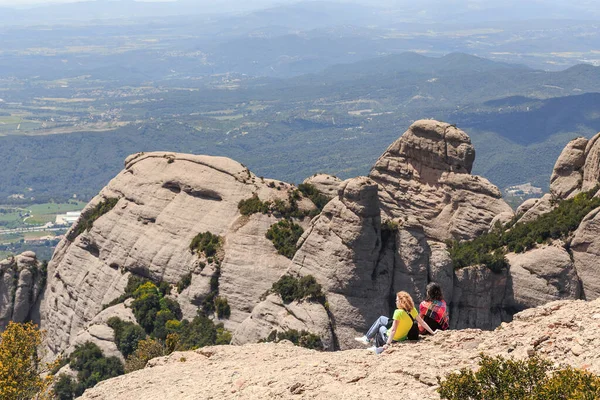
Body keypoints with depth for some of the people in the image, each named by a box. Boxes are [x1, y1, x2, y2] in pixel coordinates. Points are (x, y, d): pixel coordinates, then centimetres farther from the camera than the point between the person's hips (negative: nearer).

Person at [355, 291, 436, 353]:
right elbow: (422, 322, -6)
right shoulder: (413, 310, -10)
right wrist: (432, 332, 3)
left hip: (392, 338, -6)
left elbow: (393, 330, -29)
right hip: (403, 337, 6)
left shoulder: (399, 312, -29)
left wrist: (388, 344, -27)